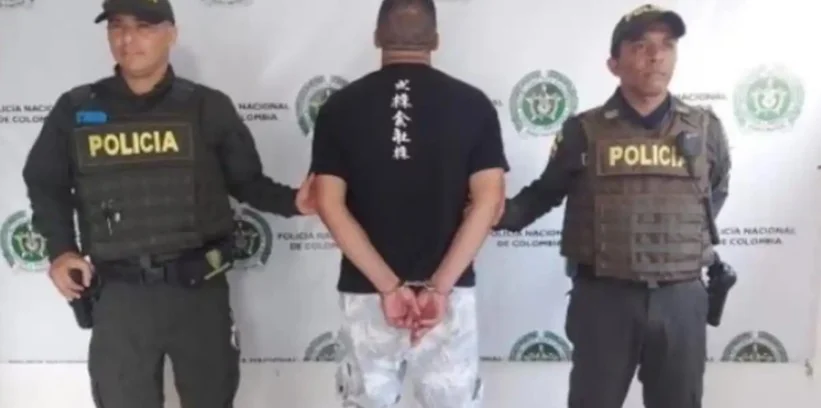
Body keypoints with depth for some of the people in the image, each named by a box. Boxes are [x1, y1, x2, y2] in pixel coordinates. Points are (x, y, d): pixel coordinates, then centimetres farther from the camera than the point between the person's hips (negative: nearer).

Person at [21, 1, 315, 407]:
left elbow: (246, 180, 6)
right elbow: (45, 183, 13)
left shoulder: (208, 107, 0)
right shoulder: (75, 109, 3)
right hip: (119, 293, 1)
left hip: (199, 287, 0)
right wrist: (60, 249, 0)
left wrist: (290, 201, -12)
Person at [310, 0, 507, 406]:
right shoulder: (472, 104, -2)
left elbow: (330, 204, -8)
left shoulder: (340, 107, -1)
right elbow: (488, 200, -10)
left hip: (366, 293, 1)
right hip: (449, 292, 0)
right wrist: (439, 287, -12)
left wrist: (389, 286, -10)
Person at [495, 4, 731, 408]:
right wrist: (505, 214, -11)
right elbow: (545, 192, 6)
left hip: (682, 298, 2)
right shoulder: (583, 131, -3)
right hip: (604, 298, -2)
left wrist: (692, 234, 11)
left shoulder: (705, 129, 4)